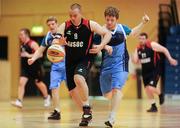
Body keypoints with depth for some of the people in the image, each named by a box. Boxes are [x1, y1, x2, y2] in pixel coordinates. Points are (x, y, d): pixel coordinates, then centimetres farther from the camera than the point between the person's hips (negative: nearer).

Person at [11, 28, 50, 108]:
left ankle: (47, 97, 37)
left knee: (39, 83, 12)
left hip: (35, 67, -6)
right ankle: (19, 101, -17)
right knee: (21, 82, -11)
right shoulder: (22, 44, 8)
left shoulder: (32, 44, -16)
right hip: (25, 67, 6)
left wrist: (29, 55, -31)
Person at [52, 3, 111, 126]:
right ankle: (87, 112, 30)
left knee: (78, 78, -32)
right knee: (72, 91, 8)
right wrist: (59, 42, -39)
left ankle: (87, 107, -15)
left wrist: (101, 46, -20)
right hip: (70, 60, 4)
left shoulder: (90, 25, -11)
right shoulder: (64, 26, -8)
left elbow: (107, 34, -4)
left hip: (85, 59, -4)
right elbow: (55, 41, -16)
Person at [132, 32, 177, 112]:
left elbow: (164, 50, -6)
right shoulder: (138, 49, 3)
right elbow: (135, 61, 3)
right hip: (145, 72, 6)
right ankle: (153, 107, 20)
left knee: (151, 88, -18)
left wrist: (170, 59, -10)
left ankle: (160, 94, 14)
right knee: (147, 89, 6)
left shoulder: (152, 45, -13)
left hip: (155, 71, -6)